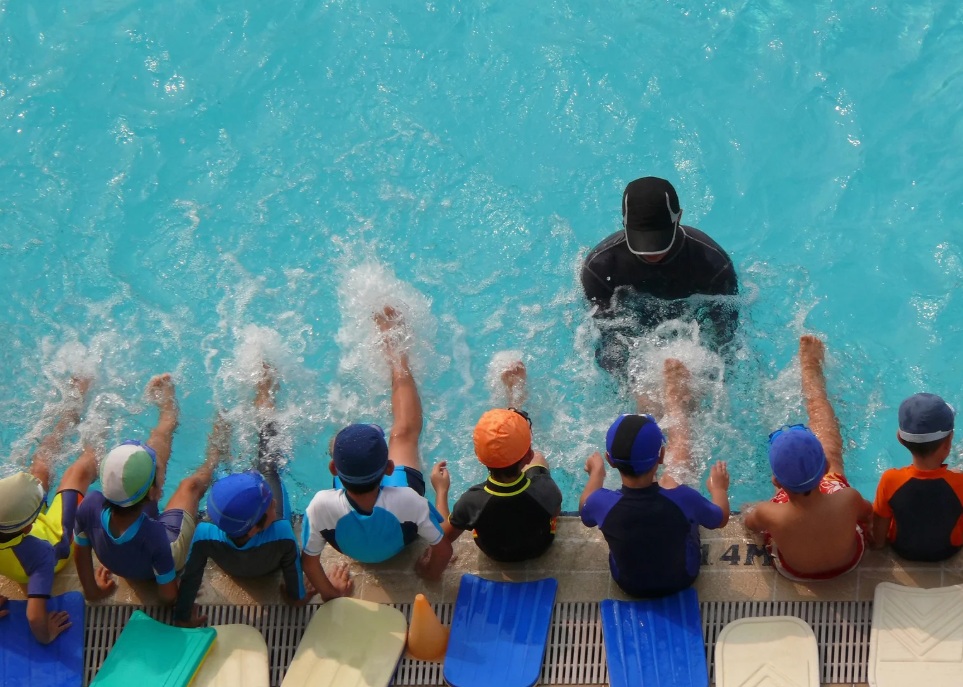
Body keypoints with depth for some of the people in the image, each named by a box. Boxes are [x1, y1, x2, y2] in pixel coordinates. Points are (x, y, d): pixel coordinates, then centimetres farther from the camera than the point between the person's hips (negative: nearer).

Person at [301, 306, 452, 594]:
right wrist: (431, 573, -5)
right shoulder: (408, 501, -45)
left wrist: (329, 592, -6)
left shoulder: (321, 507, -44)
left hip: (350, 549, 0)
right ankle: (394, 348, 40)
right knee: (404, 432, 15)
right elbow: (443, 549, -27)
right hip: (402, 544, 0)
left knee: (341, 444, 20)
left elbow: (309, 559, -26)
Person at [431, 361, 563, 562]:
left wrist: (441, 491, -3)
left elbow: (445, 535, -18)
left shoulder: (472, 501, -40)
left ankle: (513, 398, 48)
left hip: (494, 552, 0)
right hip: (539, 546, 0)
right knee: (539, 459, 20)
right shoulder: (546, 490, -41)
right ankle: (516, 394, 47)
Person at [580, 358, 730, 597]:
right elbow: (721, 518, -14)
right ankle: (676, 404, 43)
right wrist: (719, 488, 8)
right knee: (674, 475, 16)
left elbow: (585, 510, -6)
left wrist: (596, 472, 12)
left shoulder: (601, 503, -34)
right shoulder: (683, 499, -38)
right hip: (682, 579, -1)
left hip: (629, 584, 1)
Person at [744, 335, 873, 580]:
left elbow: (749, 522, -16)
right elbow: (870, 513, -14)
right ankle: (811, 367, 41)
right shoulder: (848, 499, -43)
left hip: (793, 572, -1)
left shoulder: (770, 515, -44)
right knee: (827, 439, 15)